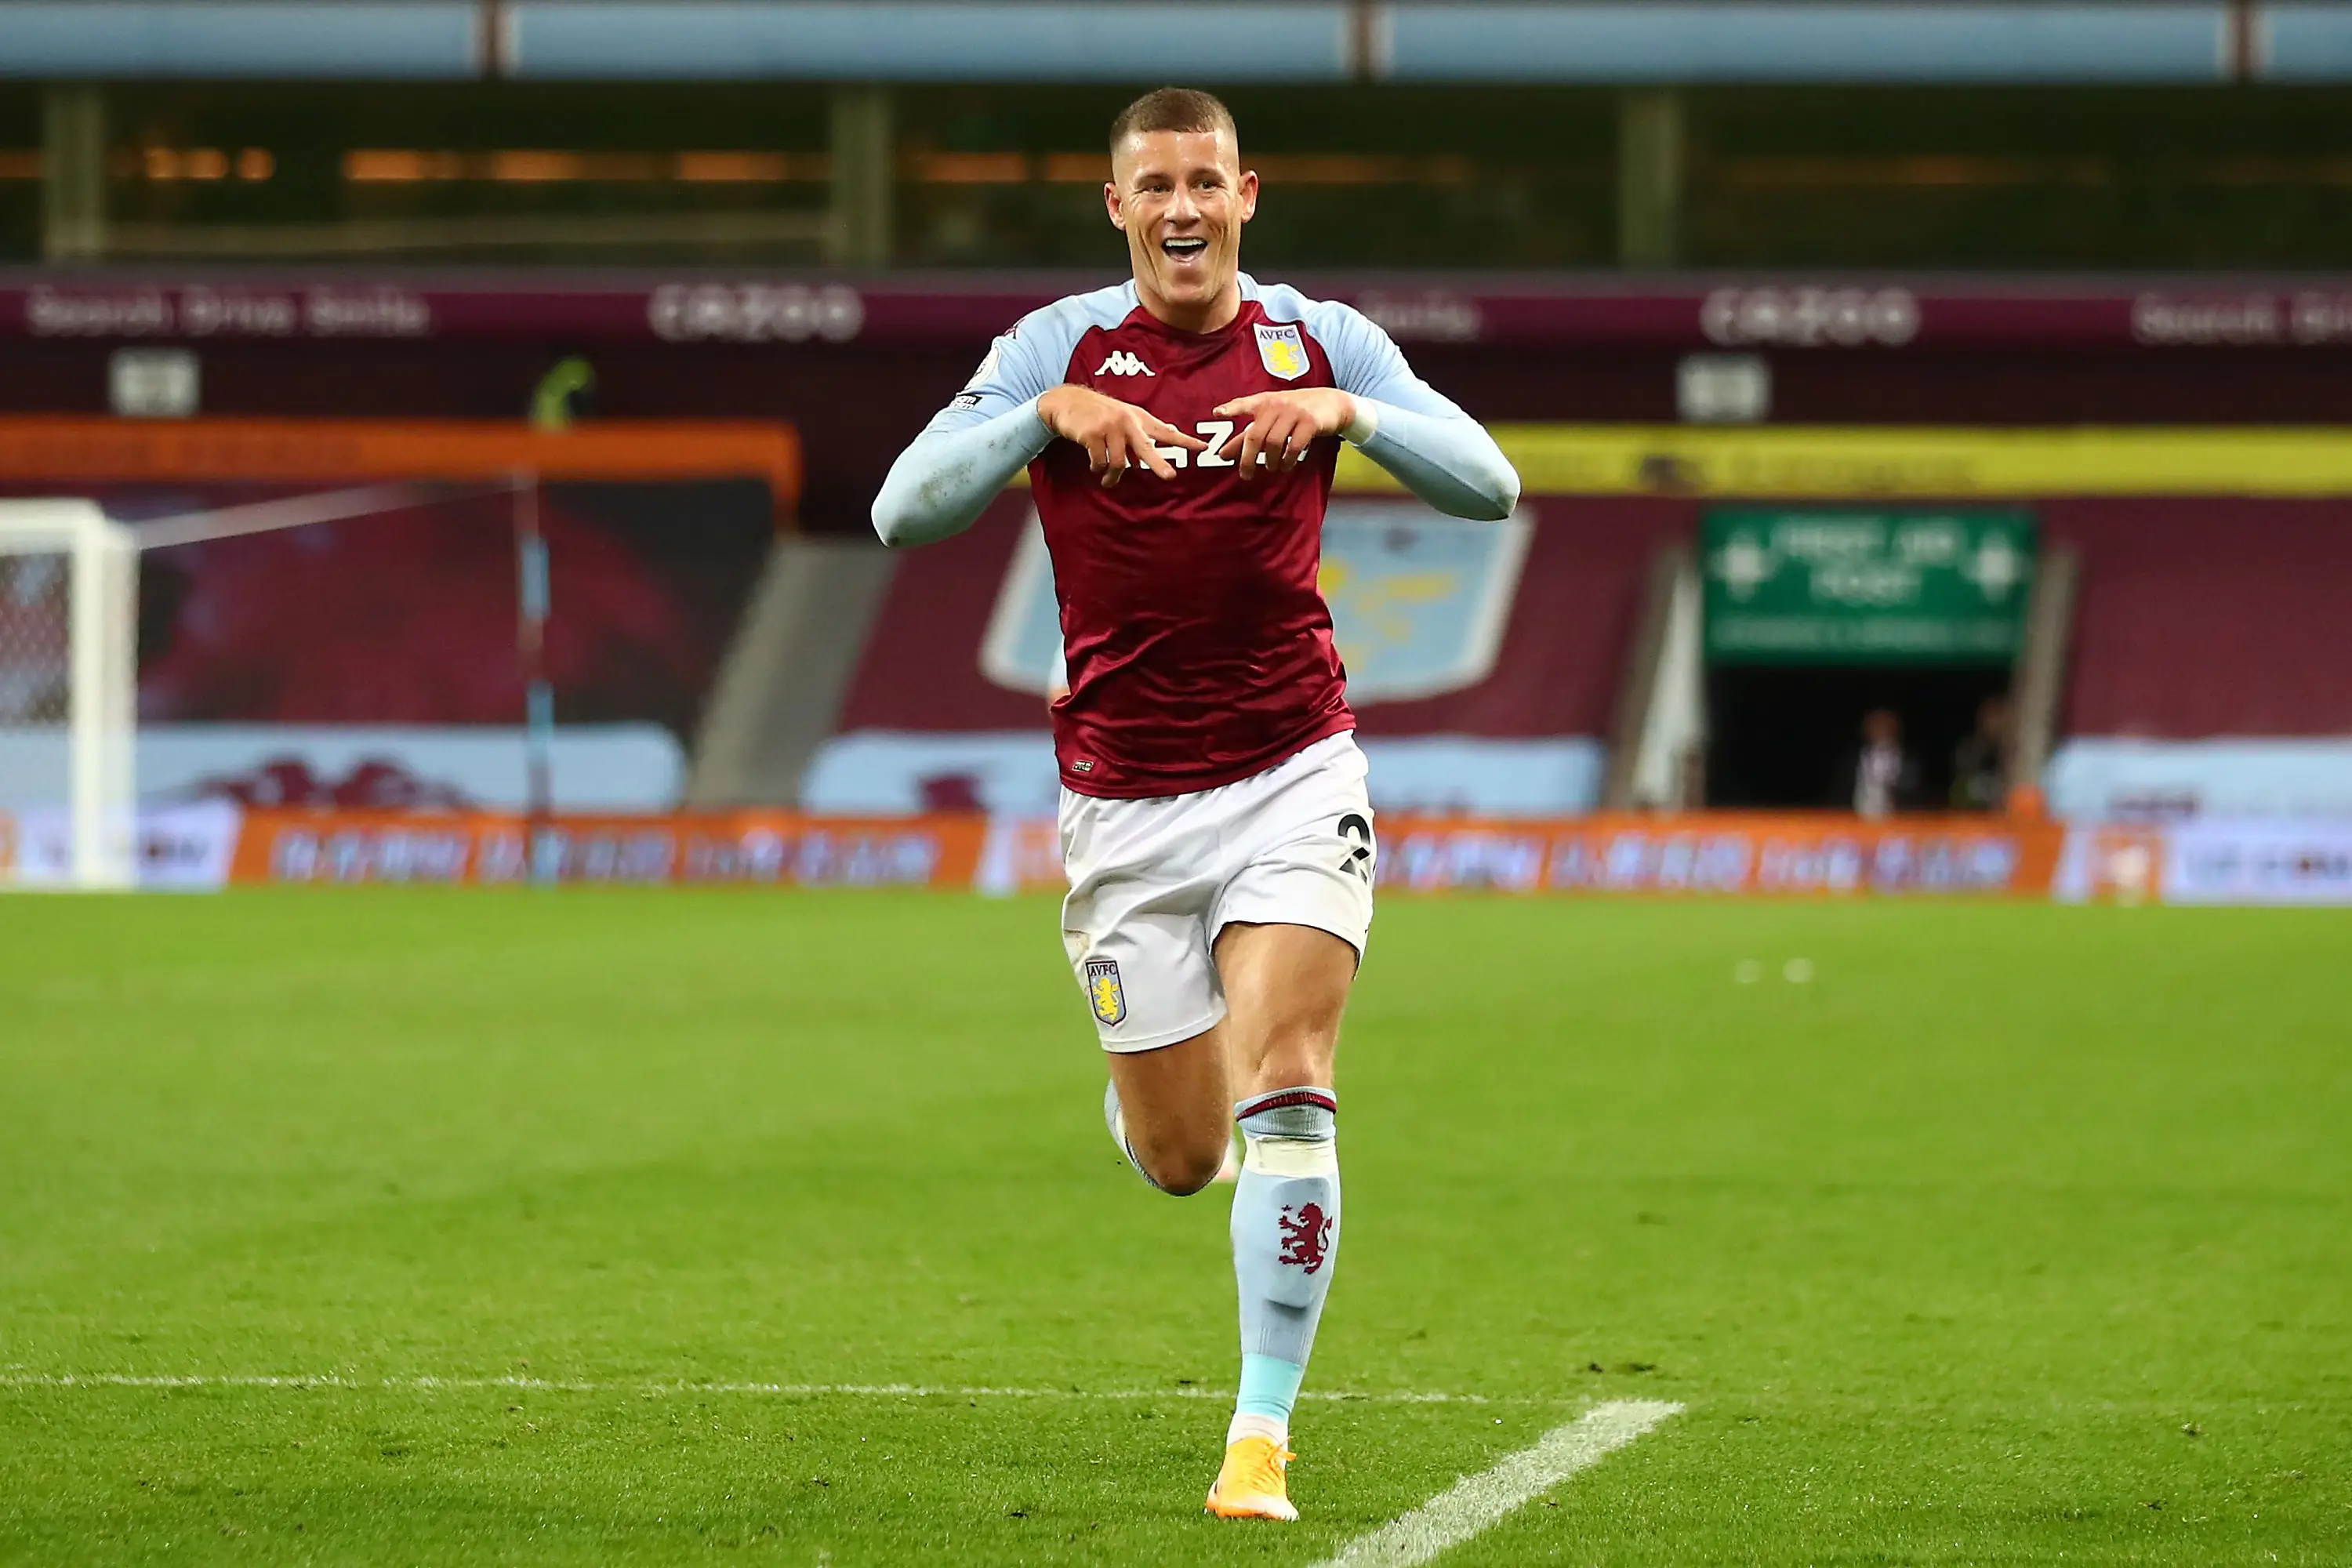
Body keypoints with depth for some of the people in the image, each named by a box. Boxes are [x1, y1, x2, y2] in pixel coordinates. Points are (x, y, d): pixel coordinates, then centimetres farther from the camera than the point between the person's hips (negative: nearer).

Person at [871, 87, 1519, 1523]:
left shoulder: (1319, 340, 1)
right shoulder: (1059, 349, -1)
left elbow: (1490, 486, -7)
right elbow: (903, 512, -10)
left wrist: (1345, 411, -23)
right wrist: (1049, 413, -25)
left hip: (1293, 772, 0)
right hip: (1124, 799, 0)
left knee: (1287, 1091, -18)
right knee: (1180, 1157, 4)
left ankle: (1265, 1433, -11)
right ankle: (1168, 1068, 43)